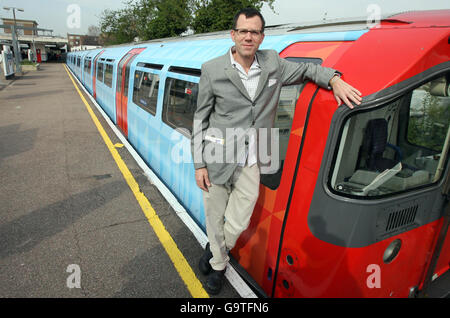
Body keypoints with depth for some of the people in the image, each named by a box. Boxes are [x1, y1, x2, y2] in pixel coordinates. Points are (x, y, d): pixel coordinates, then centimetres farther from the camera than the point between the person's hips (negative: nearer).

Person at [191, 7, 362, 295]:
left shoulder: (272, 63, 4)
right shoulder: (212, 70, -4)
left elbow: (305, 69, 21)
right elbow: (200, 119, -1)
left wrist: (334, 79, 0)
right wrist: (199, 164, -4)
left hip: (250, 164, 2)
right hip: (216, 160, -1)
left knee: (238, 223, 7)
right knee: (215, 219, 12)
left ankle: (215, 249, 42)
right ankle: (218, 266, 41)